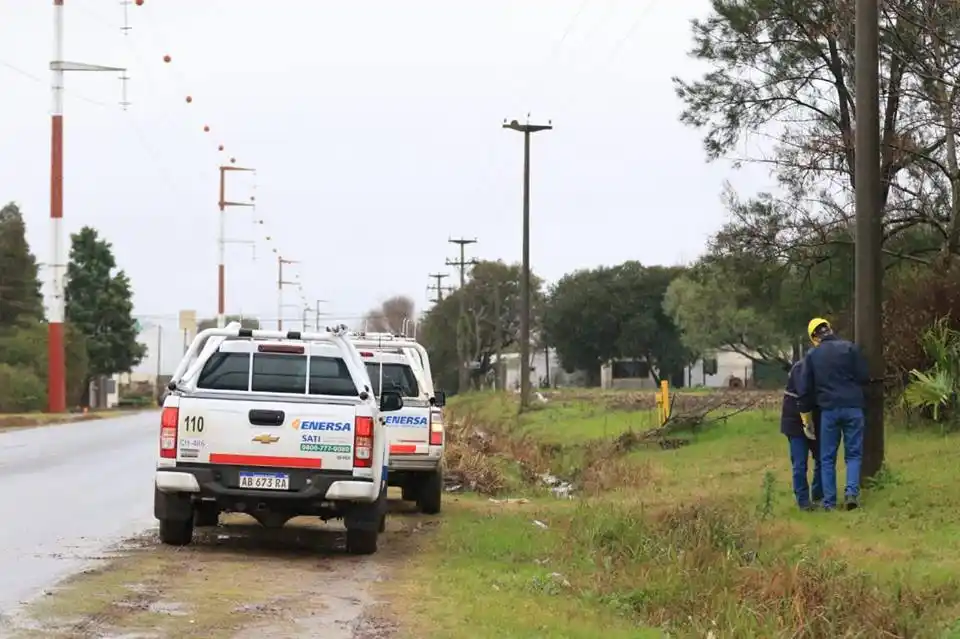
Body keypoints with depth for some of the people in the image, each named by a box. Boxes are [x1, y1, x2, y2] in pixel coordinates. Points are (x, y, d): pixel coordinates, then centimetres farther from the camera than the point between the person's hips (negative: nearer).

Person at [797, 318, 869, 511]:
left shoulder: (812, 355, 4)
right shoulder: (850, 348, -2)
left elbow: (804, 388, 6)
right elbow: (864, 377, -2)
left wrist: (806, 414, 17)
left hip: (829, 409, 1)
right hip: (853, 407, -1)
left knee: (827, 458, 9)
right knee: (854, 454, 8)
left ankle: (829, 502, 6)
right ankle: (852, 492, -12)